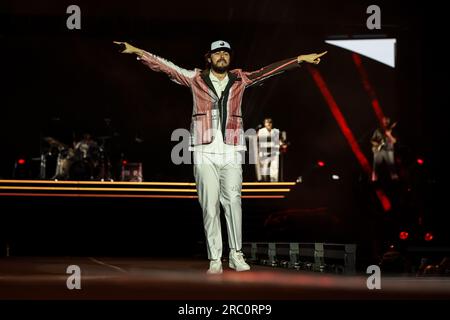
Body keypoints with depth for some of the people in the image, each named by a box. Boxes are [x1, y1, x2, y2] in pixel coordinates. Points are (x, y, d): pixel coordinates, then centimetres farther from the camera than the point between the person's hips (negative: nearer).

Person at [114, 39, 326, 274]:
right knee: (210, 205, -2)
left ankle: (236, 254, 0)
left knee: (233, 201, -10)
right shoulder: (196, 79, 8)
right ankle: (215, 260, 1)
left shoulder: (239, 79, 12)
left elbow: (268, 71, 10)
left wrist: (301, 59, 6)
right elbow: (166, 67, 4)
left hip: (231, 151, 1)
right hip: (205, 151, -1)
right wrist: (138, 52, -6)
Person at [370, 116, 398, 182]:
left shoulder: (391, 131, 9)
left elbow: (394, 141, -2)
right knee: (377, 164, -7)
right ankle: (374, 178, -6)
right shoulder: (378, 131, 13)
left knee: (391, 164, -13)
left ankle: (394, 176, -12)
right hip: (378, 150, 1)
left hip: (388, 150, -1)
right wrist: (376, 144, -3)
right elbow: (372, 140, 17)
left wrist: (389, 135, -15)